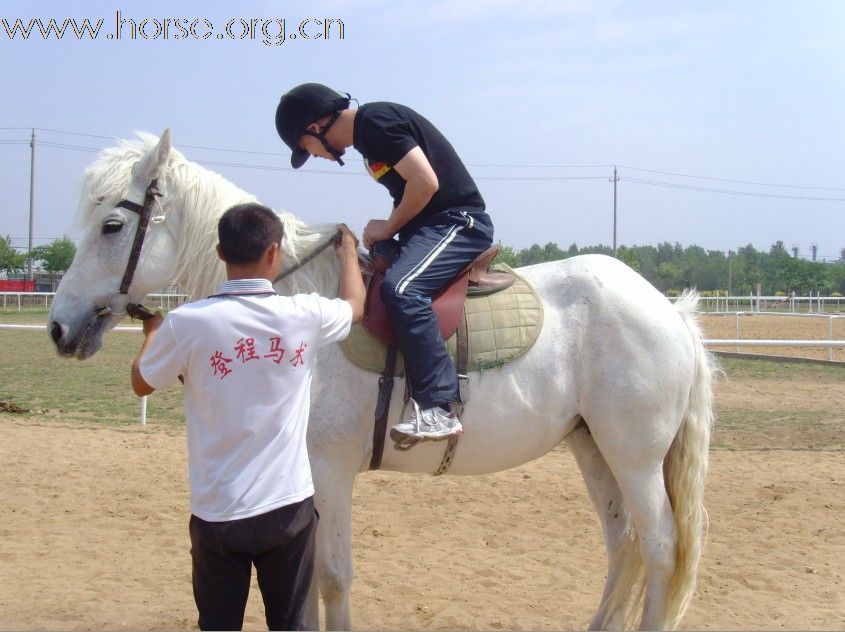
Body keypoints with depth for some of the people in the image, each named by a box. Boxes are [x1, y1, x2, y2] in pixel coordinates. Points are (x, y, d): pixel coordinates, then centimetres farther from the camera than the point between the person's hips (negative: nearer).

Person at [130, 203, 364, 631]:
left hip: (217, 513, -1)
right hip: (289, 507, 1)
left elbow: (141, 384, 6)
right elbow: (355, 304, 17)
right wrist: (348, 251, 36)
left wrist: (153, 331, 25)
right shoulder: (305, 315, -8)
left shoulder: (187, 323, -13)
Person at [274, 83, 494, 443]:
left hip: (458, 222, -11)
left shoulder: (376, 122, -14)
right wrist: (384, 231, 9)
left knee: (400, 288, -32)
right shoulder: (365, 132, 15)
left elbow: (425, 182, -22)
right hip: (430, 226, 11)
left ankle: (438, 409, -32)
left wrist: (388, 228, -9)